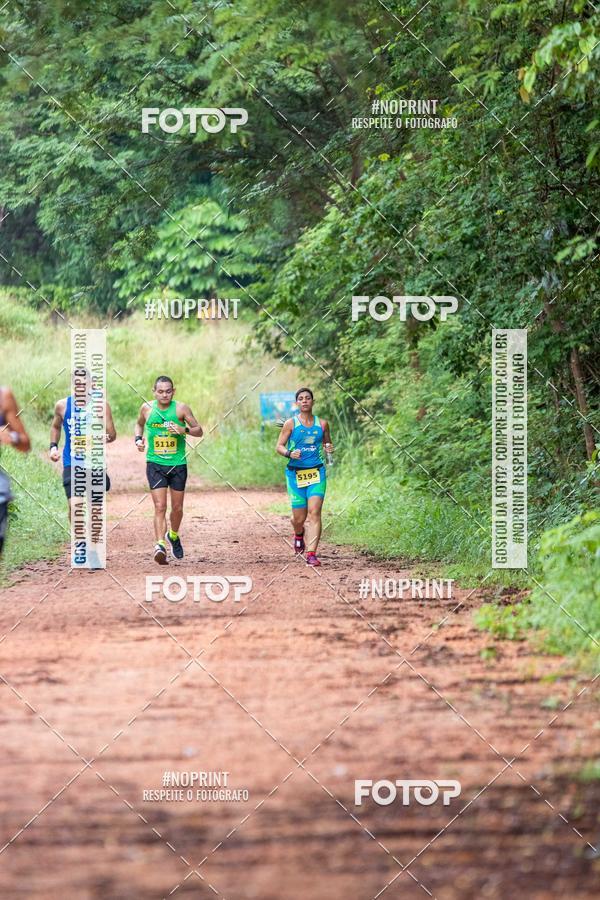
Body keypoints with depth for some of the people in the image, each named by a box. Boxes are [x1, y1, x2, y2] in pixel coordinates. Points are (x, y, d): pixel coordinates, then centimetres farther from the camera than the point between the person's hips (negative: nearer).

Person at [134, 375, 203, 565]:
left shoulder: (181, 408, -5)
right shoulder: (147, 408, 0)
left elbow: (199, 431, 0)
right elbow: (139, 424, 22)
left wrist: (184, 430, -20)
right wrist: (138, 438, 3)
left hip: (178, 464, 1)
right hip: (155, 464, -1)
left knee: (177, 508, 11)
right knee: (160, 507, -14)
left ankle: (173, 536, 39)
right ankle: (159, 545, -23)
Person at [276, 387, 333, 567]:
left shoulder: (322, 424, 7)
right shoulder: (291, 424, 0)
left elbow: (327, 443, 20)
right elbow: (279, 446, 1)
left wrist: (328, 448, -3)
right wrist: (290, 454, -19)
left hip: (316, 472, 1)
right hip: (295, 473, -1)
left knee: (314, 512, -14)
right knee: (299, 517, 3)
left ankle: (311, 554, -16)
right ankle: (298, 535, 40)